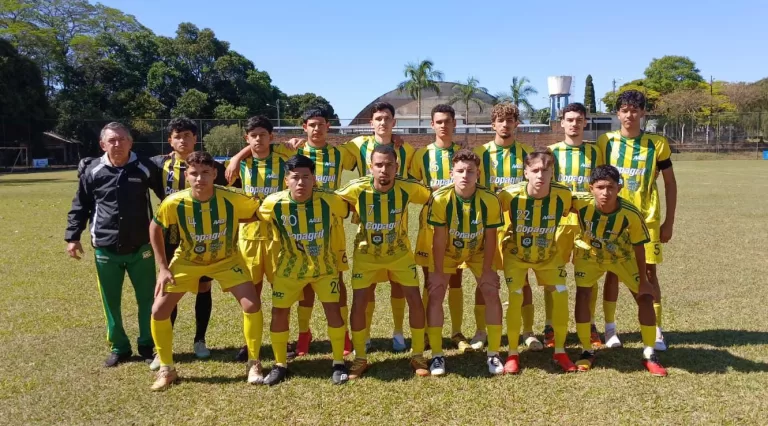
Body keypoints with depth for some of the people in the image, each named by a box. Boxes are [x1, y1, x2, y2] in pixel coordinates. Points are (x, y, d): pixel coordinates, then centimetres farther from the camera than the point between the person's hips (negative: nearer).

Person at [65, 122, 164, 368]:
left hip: (141, 248, 0)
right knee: (111, 302, 10)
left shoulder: (144, 168, -4)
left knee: (147, 299, 7)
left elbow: (167, 194, 10)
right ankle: (119, 348, 26)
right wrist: (72, 237, 6)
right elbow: (80, 207, 9)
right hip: (105, 250, 1)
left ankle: (147, 346, 24)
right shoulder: (91, 171, -2)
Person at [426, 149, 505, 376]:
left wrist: (486, 270, -11)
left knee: (492, 294, -5)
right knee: (435, 295, -10)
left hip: (477, 252, 1)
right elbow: (439, 237, -22)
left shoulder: (490, 200, -26)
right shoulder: (440, 198, -30)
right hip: (447, 252, -1)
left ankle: (493, 354, 10)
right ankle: (437, 355, 3)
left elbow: (490, 237, -15)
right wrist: (438, 271, -17)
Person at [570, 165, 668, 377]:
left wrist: (643, 279, -11)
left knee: (645, 297, -5)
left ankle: (649, 355, 12)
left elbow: (638, 246, -18)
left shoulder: (631, 214, -33)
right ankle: (587, 351, 6)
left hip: (622, 256, 0)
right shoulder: (581, 202, -34)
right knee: (582, 295, -11)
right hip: (589, 254, 0)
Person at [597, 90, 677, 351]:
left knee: (649, 273, 3)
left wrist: (669, 222, 0)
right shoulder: (606, 142, 0)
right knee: (613, 272, 6)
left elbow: (670, 183, 4)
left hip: (647, 220, 0)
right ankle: (610, 328, 17)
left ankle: (656, 331, 14)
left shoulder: (657, 143, -1)